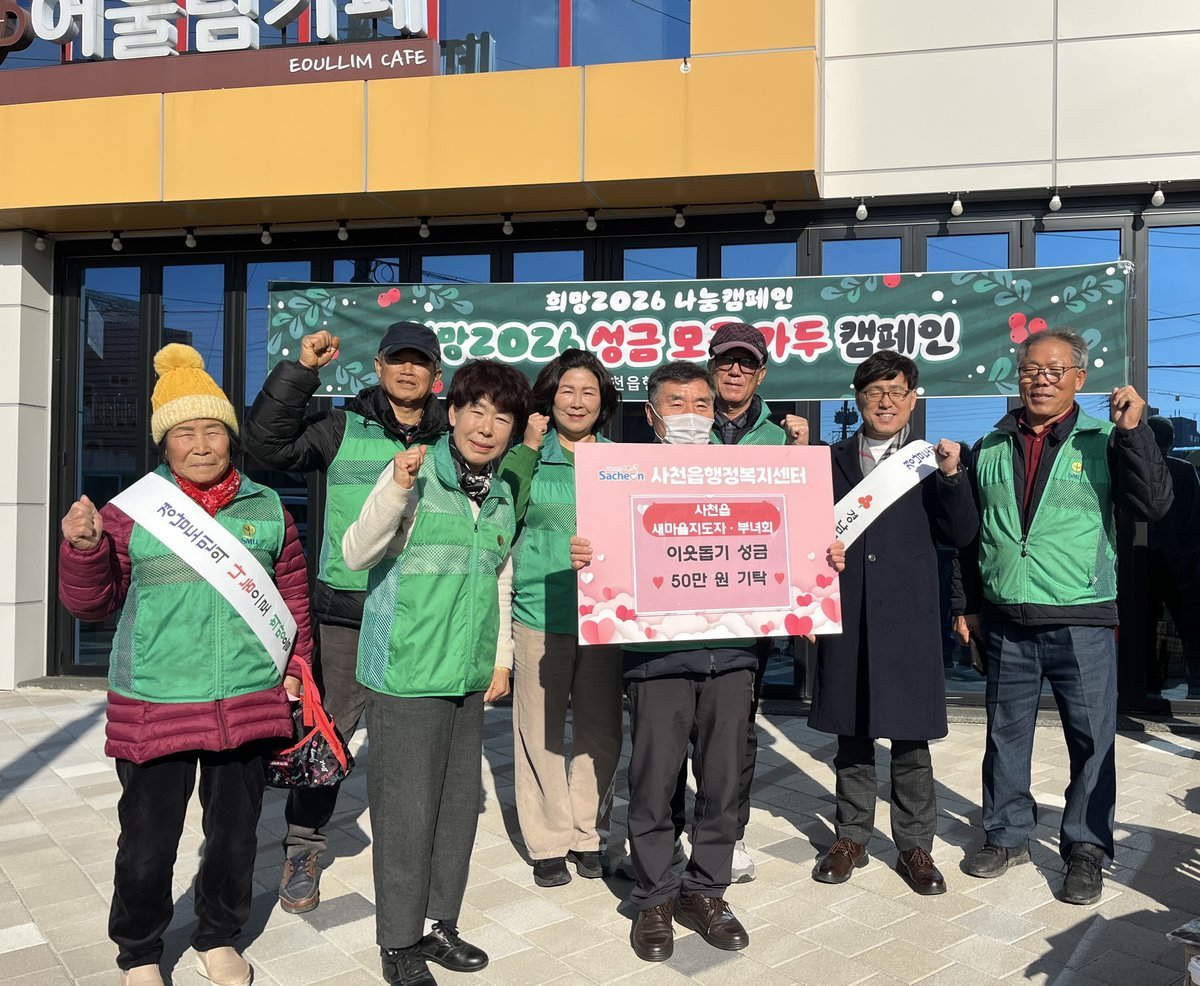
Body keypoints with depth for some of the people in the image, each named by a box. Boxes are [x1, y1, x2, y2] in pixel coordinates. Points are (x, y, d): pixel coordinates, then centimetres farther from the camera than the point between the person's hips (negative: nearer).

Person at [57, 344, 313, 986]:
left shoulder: (267, 510, 5)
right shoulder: (130, 511, -2)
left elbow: (292, 594, 14)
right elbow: (90, 602, 3)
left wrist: (293, 664, 7)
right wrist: (81, 547, -14)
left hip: (249, 704, 2)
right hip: (155, 708, -2)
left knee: (235, 832, 17)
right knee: (148, 842, 9)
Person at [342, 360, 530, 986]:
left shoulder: (502, 495, 10)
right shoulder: (415, 475, -10)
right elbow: (356, 555, -18)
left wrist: (502, 657, 16)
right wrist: (396, 490, -31)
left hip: (469, 677, 7)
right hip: (406, 676, -6)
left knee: (460, 804, 14)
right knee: (407, 812, 2)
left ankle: (438, 923, 32)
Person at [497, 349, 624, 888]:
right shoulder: (527, 455, 3)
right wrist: (527, 449, -13)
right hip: (540, 611, -2)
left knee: (600, 730, 10)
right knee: (541, 730, 5)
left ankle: (587, 833, 28)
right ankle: (548, 841, 21)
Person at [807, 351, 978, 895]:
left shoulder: (931, 459, 6)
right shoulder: (831, 460, 9)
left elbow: (961, 535, -1)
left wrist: (952, 476, -14)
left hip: (908, 615, -1)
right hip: (845, 612, 1)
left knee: (911, 736, 6)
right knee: (850, 733, 11)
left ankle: (915, 845, 20)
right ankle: (852, 837, 25)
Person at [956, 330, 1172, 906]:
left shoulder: (1103, 441, -1)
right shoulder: (990, 449, 8)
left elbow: (1152, 507, -12)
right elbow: (968, 534, 13)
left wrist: (1133, 431, -19)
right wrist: (968, 605, 11)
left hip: (1082, 621, -2)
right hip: (1006, 622, 3)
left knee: (1092, 739, 6)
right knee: (1006, 733, 13)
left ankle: (1086, 849, 22)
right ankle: (1007, 835, 29)